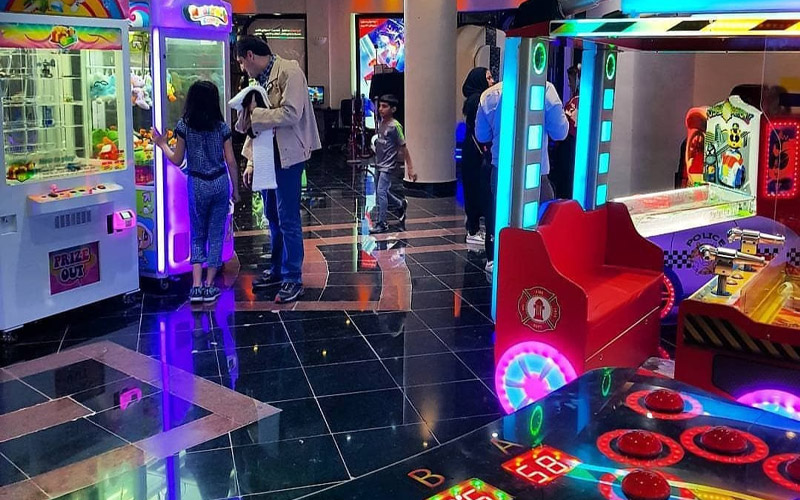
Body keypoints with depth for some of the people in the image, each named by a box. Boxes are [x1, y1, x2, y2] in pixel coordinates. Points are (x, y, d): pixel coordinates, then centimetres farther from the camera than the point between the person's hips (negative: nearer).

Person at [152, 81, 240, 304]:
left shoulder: (184, 126, -5)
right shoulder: (222, 127, -3)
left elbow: (177, 160, 0)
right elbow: (231, 161, -2)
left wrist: (162, 145, 17)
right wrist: (235, 189, 8)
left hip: (197, 185, 0)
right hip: (220, 184, 0)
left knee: (197, 235, 11)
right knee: (216, 235, 8)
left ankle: (196, 286, 2)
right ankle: (209, 286, 10)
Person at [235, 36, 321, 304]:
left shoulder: (289, 71, -11)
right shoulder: (260, 80, 12)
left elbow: (291, 113, -21)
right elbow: (257, 123, 12)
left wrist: (252, 114, -16)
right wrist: (250, 163, 7)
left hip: (288, 155, -8)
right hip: (267, 155, 8)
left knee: (287, 219, -3)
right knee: (273, 216, 15)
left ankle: (293, 280, 6)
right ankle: (278, 270, 28)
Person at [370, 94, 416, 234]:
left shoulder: (395, 126, -14)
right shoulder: (381, 123, 7)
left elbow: (403, 147, -13)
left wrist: (410, 167, -13)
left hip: (389, 165, -8)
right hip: (380, 164, 8)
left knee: (381, 191, -12)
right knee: (384, 191, 16)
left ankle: (382, 224, -5)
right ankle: (401, 204, 41)